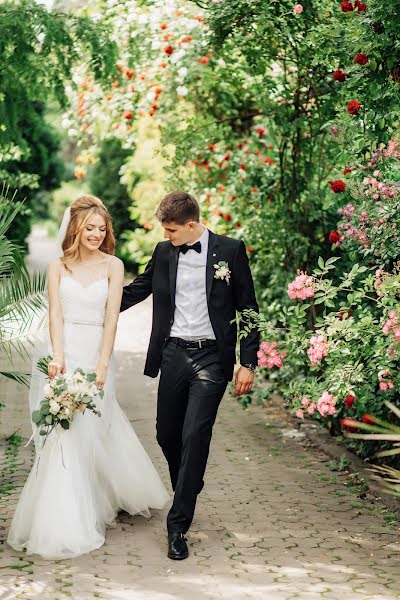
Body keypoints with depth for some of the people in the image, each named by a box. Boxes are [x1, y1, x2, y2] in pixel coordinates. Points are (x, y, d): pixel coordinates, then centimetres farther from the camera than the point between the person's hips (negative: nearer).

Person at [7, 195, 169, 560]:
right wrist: (58, 356, -17)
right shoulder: (58, 267, 8)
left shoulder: (113, 265, 4)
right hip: (65, 354, 1)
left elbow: (111, 317, -4)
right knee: (64, 432, -3)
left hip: (97, 353, -1)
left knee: (92, 430, -1)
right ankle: (65, 525, 6)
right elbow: (55, 314, -2)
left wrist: (102, 365, -13)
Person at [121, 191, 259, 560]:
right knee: (167, 435, 10)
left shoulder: (230, 250, -3)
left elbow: (248, 308, -1)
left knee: (195, 436, -10)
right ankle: (188, 492, 38)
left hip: (212, 357, -4)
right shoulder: (164, 252, 7)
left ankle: (178, 524, -3)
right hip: (173, 354, 4)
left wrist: (248, 363, -5)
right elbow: (136, 290, 22)